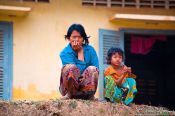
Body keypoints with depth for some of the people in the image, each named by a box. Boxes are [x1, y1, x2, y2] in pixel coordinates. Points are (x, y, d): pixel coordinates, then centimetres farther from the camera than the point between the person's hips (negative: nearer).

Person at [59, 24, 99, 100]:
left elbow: (96, 69, -9)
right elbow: (73, 70, -21)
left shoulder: (90, 50, 1)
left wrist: (86, 77, -27)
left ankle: (89, 95, -16)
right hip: (69, 87, -2)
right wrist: (80, 53, -16)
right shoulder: (65, 53, -8)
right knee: (70, 67, -31)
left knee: (92, 69, -26)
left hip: (86, 86, 2)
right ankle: (71, 95, -17)